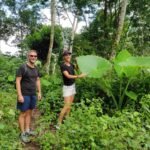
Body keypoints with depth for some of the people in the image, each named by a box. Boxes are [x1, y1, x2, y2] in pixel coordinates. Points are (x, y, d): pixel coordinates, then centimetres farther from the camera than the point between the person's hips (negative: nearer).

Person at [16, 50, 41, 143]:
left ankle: (27, 130, 25)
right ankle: (23, 133, 10)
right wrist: (19, 95, -19)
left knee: (29, 113, 14)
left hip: (33, 95, 7)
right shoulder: (23, 67, -12)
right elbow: (18, 81, -14)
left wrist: (39, 92, 13)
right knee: (23, 114, 1)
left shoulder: (36, 69, 9)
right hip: (25, 95, -6)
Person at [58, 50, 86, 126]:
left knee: (70, 105, 10)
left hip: (73, 86, 7)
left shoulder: (71, 64, 5)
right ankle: (59, 124, -4)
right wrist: (78, 76, -37)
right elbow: (68, 76, -28)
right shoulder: (63, 66, -16)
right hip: (67, 87, -7)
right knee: (66, 106, -11)